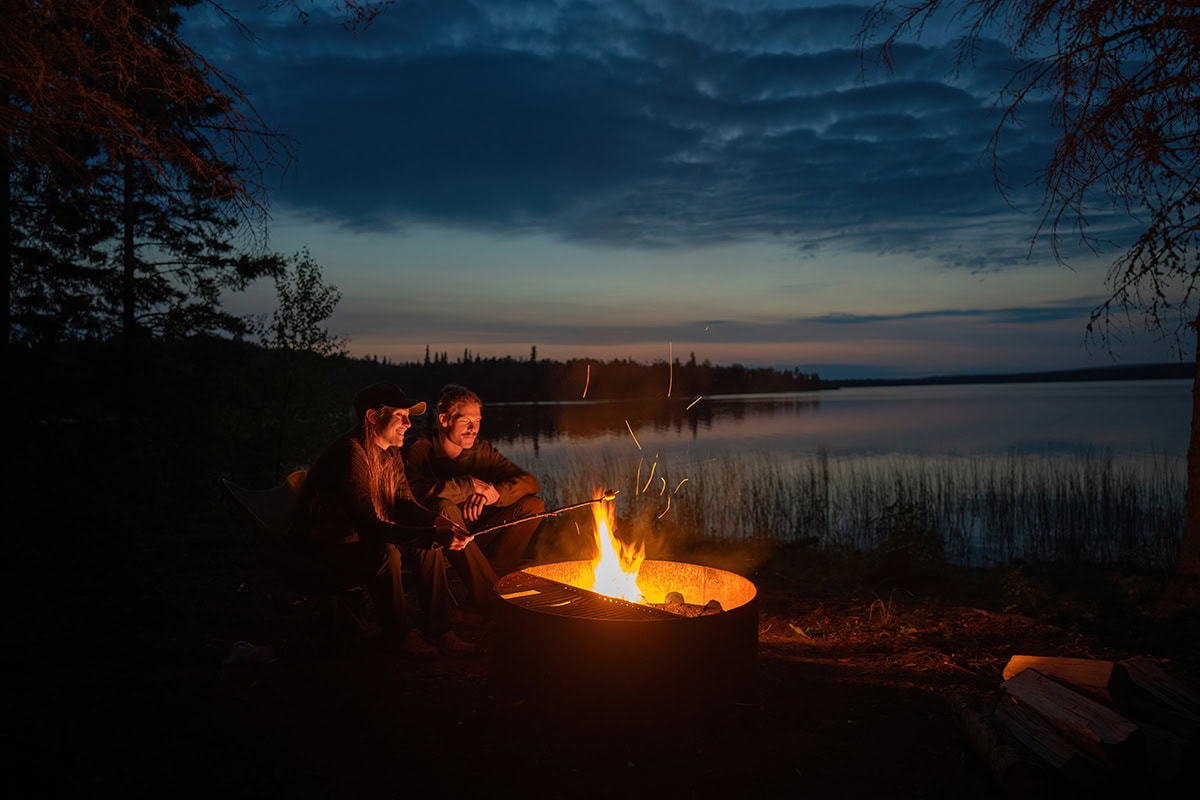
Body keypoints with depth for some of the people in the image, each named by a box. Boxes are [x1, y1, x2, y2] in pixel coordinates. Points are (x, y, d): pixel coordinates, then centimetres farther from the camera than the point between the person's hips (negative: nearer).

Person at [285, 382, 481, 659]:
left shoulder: (391, 452, 2)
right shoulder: (350, 453, -28)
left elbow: (404, 504, 1)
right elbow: (368, 525, -36)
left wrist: (440, 523, -20)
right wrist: (433, 536, -42)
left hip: (358, 538, 9)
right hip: (320, 550, -9)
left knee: (429, 544, -8)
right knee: (385, 553, -33)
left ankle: (438, 630, -3)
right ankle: (402, 633, -12)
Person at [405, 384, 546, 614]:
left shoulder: (482, 450, 3)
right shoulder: (420, 451, -11)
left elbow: (530, 482, -5)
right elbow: (415, 492, -32)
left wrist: (496, 492, -25)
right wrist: (469, 485, -27)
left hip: (475, 532, 5)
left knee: (534, 506, -11)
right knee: (443, 507, -36)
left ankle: (490, 582, -20)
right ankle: (488, 600, -31)